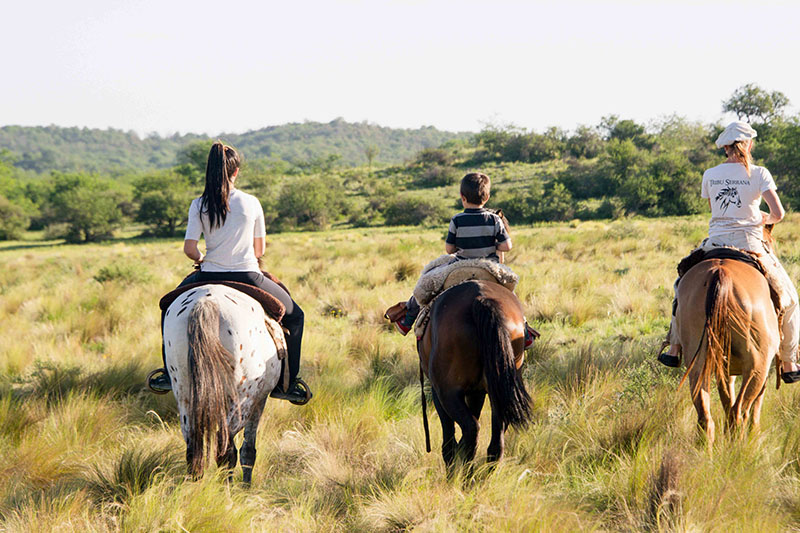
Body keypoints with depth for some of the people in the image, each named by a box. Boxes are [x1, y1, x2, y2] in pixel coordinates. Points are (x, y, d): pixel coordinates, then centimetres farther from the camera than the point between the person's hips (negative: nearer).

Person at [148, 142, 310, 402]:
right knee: (295, 316, 21)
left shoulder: (199, 205, -3)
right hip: (248, 278, -1)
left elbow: (189, 249, -7)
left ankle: (170, 374, 29)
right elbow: (259, 250, 5)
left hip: (210, 278, 1)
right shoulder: (252, 203, -1)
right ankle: (287, 383, 15)